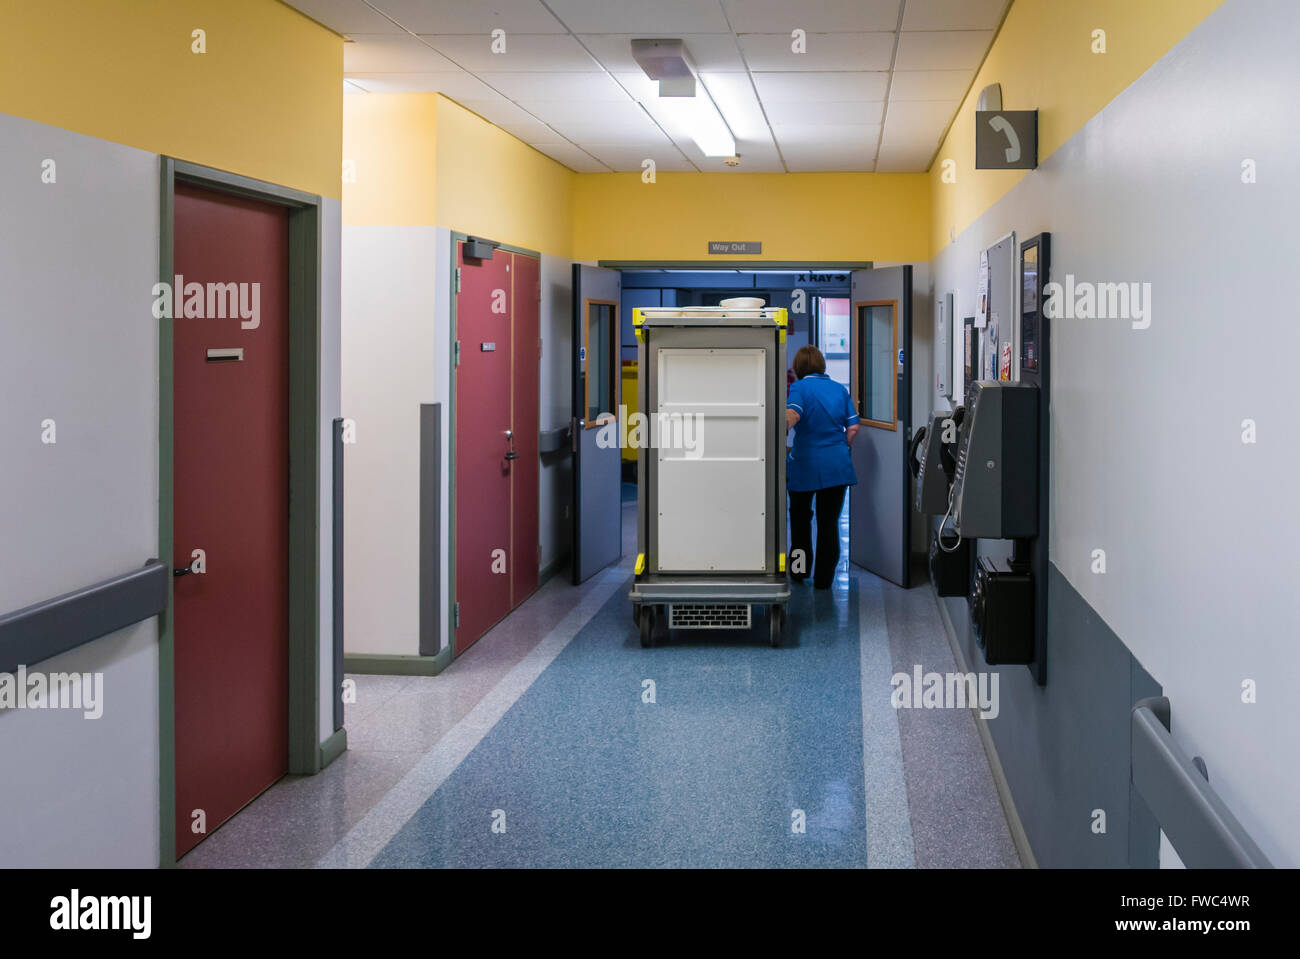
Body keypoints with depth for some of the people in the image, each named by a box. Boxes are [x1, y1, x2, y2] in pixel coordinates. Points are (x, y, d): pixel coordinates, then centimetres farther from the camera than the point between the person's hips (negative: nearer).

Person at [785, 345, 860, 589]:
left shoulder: (799, 388, -6)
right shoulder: (840, 389, 7)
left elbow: (792, 416, -27)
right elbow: (853, 427, 5)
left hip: (805, 464, -3)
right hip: (837, 466, 3)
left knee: (800, 518, 18)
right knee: (829, 521, 7)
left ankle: (799, 569, 24)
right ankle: (824, 578, 7)